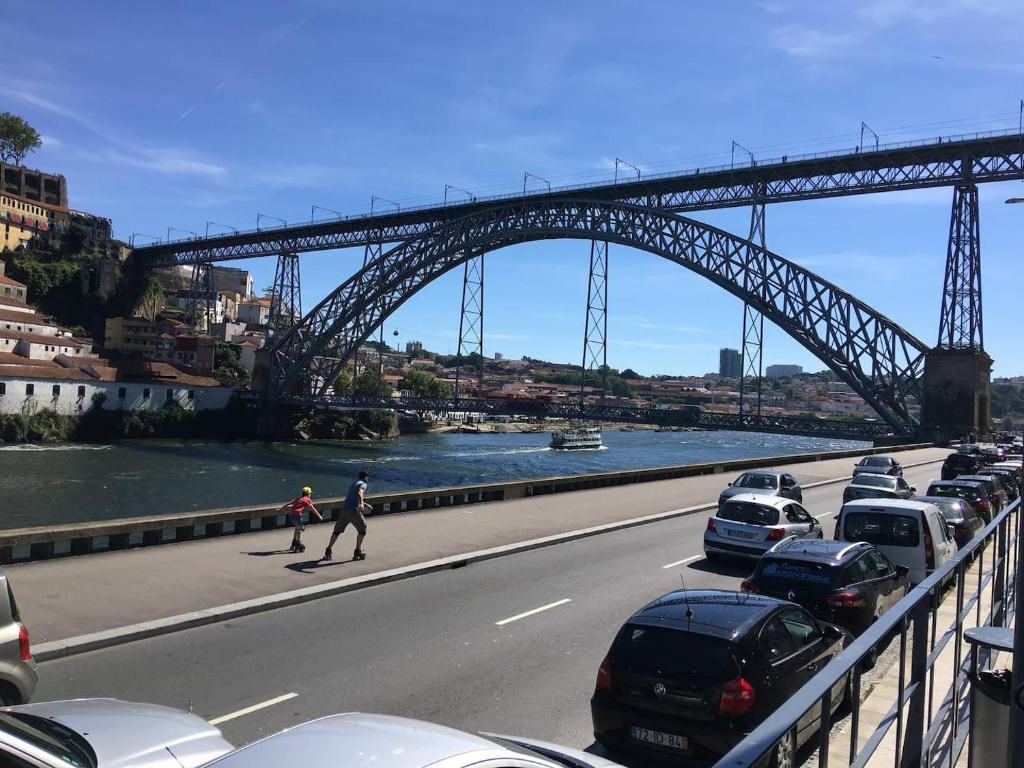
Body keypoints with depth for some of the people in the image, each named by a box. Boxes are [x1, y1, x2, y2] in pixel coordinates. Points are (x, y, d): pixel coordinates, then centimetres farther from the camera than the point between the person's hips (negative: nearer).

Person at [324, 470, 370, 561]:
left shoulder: (352, 485, 27)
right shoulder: (363, 484, 1)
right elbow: (359, 493, -21)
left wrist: (366, 505, 50)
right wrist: (361, 504, -37)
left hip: (344, 510, 7)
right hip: (353, 511, -7)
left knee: (337, 531, 15)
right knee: (362, 530, 9)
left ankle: (328, 552, 15)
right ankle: (358, 553, 9)